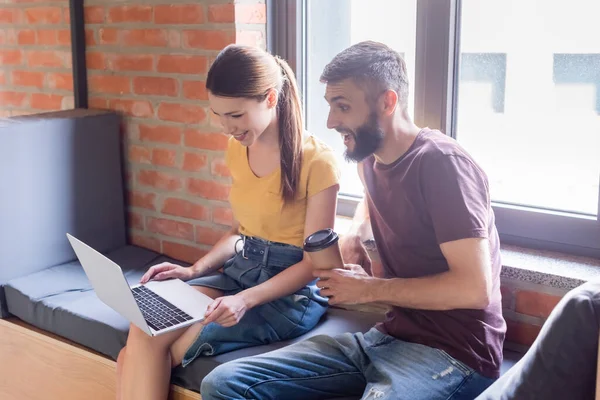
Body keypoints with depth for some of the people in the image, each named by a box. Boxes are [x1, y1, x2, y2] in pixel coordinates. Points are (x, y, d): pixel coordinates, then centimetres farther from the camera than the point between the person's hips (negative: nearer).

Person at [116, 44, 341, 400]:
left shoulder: (317, 160, -15)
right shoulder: (238, 150, 6)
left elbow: (314, 262, -13)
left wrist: (246, 300, -25)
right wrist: (196, 269, 1)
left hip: (293, 293, -6)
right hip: (240, 269, 7)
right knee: (146, 325, -19)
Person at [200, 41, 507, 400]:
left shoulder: (442, 163, -16)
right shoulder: (370, 158, 9)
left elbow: (474, 287, -23)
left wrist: (369, 288, -13)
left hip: (453, 351, -7)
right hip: (390, 335, 8)